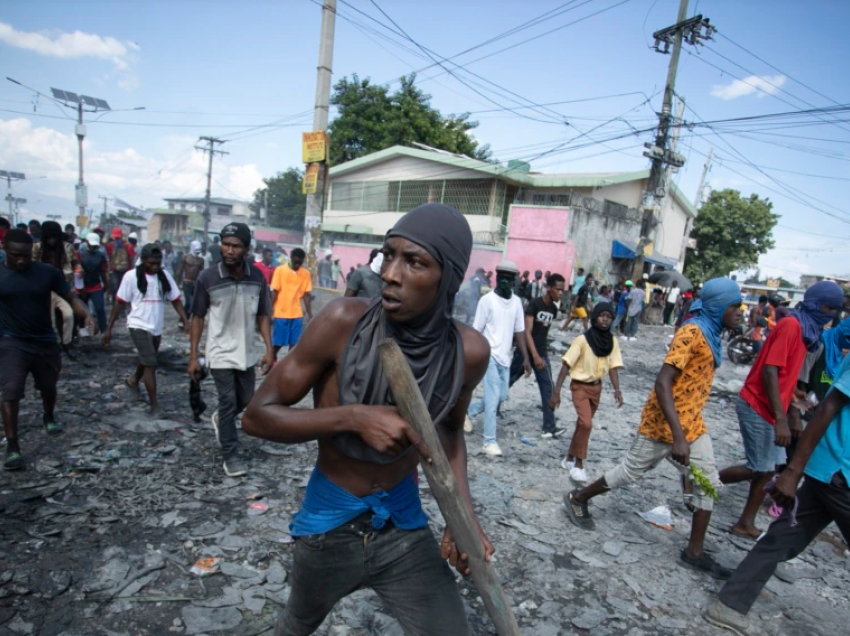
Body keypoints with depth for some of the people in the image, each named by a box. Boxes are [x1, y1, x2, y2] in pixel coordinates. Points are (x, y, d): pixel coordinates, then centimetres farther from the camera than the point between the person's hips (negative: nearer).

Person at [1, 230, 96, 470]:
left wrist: (87, 316, -25)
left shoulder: (48, 272, -8)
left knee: (48, 387, 21)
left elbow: (71, 298, -6)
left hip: (46, 341, 2)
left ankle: (49, 417, 49)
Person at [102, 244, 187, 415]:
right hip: (139, 326, -5)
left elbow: (176, 300, -1)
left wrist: (186, 322, -12)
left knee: (147, 361, 24)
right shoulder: (131, 276, -11)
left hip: (157, 327, 5)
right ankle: (154, 406, -4)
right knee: (150, 364, -10)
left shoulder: (164, 275, -1)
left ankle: (133, 379, 55)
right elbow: (120, 303, -8)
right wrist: (109, 328, -7)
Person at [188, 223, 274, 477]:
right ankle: (230, 455, 18)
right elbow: (198, 318, -6)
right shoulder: (207, 278, -14)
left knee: (246, 400, 16)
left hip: (247, 352, 4)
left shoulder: (257, 277, -6)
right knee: (228, 402, 0)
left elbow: (262, 315, 1)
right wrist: (193, 356, -6)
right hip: (221, 353, -3)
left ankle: (221, 419, 48)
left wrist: (269, 350, -5)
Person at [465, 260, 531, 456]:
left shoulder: (516, 302, 6)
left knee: (501, 396, 12)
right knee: (493, 398, -7)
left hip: (505, 357, 6)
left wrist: (525, 358, 7)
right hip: (490, 355, -6)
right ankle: (490, 442, 3)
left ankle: (469, 411, 34)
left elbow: (519, 332, 10)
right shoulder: (487, 300, -10)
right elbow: (476, 331, -8)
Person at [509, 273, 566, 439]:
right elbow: (527, 332, -21)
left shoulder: (554, 309, 4)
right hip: (525, 352, -5)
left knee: (548, 389, -2)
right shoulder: (534, 304, -15)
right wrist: (535, 356, -28)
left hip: (542, 354, 5)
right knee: (506, 382, 8)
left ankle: (549, 427, -1)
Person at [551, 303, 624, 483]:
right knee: (586, 424, -17)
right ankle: (578, 464, 0)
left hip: (596, 387, 5)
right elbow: (566, 366, -18)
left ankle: (569, 458, 32)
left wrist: (617, 389, -17)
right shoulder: (583, 340, -18)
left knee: (583, 423, 15)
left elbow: (613, 367, -1)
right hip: (580, 386, -5)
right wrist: (556, 392, -21)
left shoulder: (613, 341, -3)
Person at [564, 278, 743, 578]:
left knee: (709, 483, 10)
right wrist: (677, 436, -33)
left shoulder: (711, 334, 7)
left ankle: (695, 551, 22)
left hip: (692, 425, 9)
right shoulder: (691, 333, -22)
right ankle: (578, 498, 26)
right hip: (663, 425, -9)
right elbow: (662, 383, -30)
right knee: (630, 472, 6)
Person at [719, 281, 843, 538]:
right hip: (757, 407, -10)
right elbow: (770, 371, -23)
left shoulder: (804, 329, 14)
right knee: (761, 469, -4)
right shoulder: (791, 325, -16)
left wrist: (792, 415, 19)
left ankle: (746, 523, 18)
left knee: (768, 469, 10)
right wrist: (781, 419, -26)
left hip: (768, 409, 10)